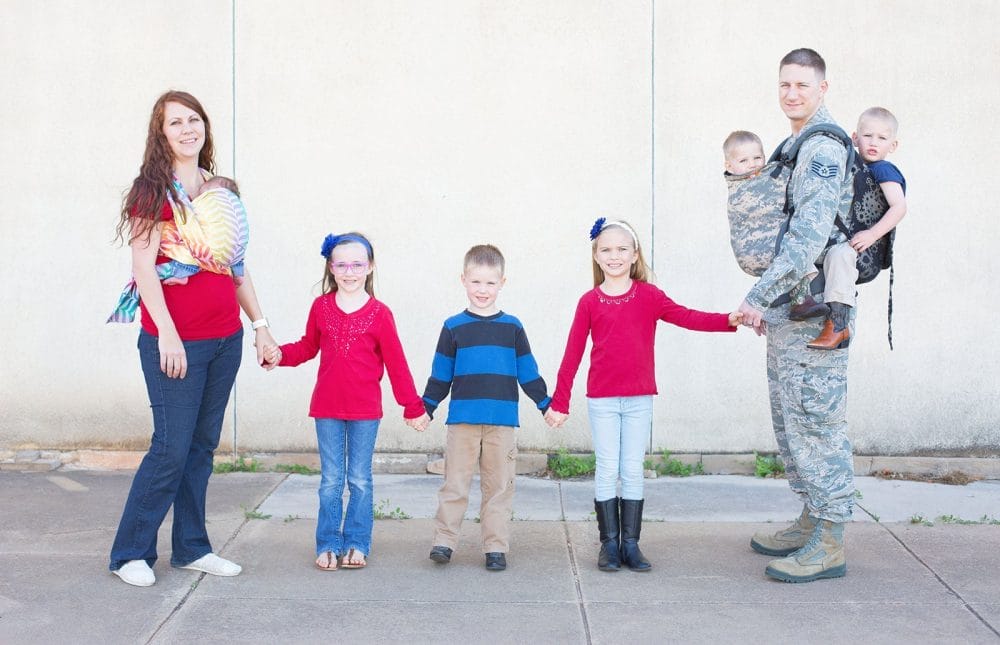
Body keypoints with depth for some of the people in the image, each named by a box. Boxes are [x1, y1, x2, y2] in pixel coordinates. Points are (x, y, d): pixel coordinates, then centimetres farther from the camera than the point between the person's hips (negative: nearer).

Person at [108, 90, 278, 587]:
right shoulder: (153, 190, -6)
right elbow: (143, 265, -13)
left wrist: (260, 324, 14)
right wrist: (166, 334, -20)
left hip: (225, 340, 6)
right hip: (174, 340, -6)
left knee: (202, 445, 11)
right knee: (172, 448, -4)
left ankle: (191, 548, 22)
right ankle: (130, 552, 10)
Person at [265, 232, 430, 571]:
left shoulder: (379, 314, -5)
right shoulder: (321, 307, 1)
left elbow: (396, 363, -1)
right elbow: (308, 347, 14)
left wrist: (413, 406, 1)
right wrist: (281, 354, -6)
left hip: (365, 410, -1)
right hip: (327, 408, 1)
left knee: (360, 480, 7)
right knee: (331, 482, 6)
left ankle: (357, 544, 17)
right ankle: (329, 545, 14)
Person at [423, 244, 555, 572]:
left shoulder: (512, 327, 7)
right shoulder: (454, 327, 5)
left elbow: (528, 372, 11)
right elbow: (440, 375, 8)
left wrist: (547, 404, 9)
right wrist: (425, 408, 4)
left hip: (502, 420, 1)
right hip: (462, 418, -1)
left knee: (499, 485, 5)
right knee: (455, 483, 1)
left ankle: (496, 547, 10)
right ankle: (444, 541, 8)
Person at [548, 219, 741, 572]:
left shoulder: (648, 295, 2)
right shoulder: (590, 301, 1)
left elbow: (687, 317, -8)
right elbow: (572, 353, 2)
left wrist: (729, 319, -24)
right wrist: (559, 401, 2)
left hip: (639, 399, 1)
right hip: (602, 400, -1)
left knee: (633, 472, 6)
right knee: (607, 471, 1)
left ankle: (631, 545, 12)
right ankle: (609, 545, 9)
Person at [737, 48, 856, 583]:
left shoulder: (823, 148, -15)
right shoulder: (796, 146, 17)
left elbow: (809, 237, -25)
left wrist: (758, 296, -22)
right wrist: (767, 302, 20)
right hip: (786, 310, 10)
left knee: (817, 421, -5)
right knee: (792, 420, 16)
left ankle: (829, 545, 2)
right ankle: (810, 524, 28)